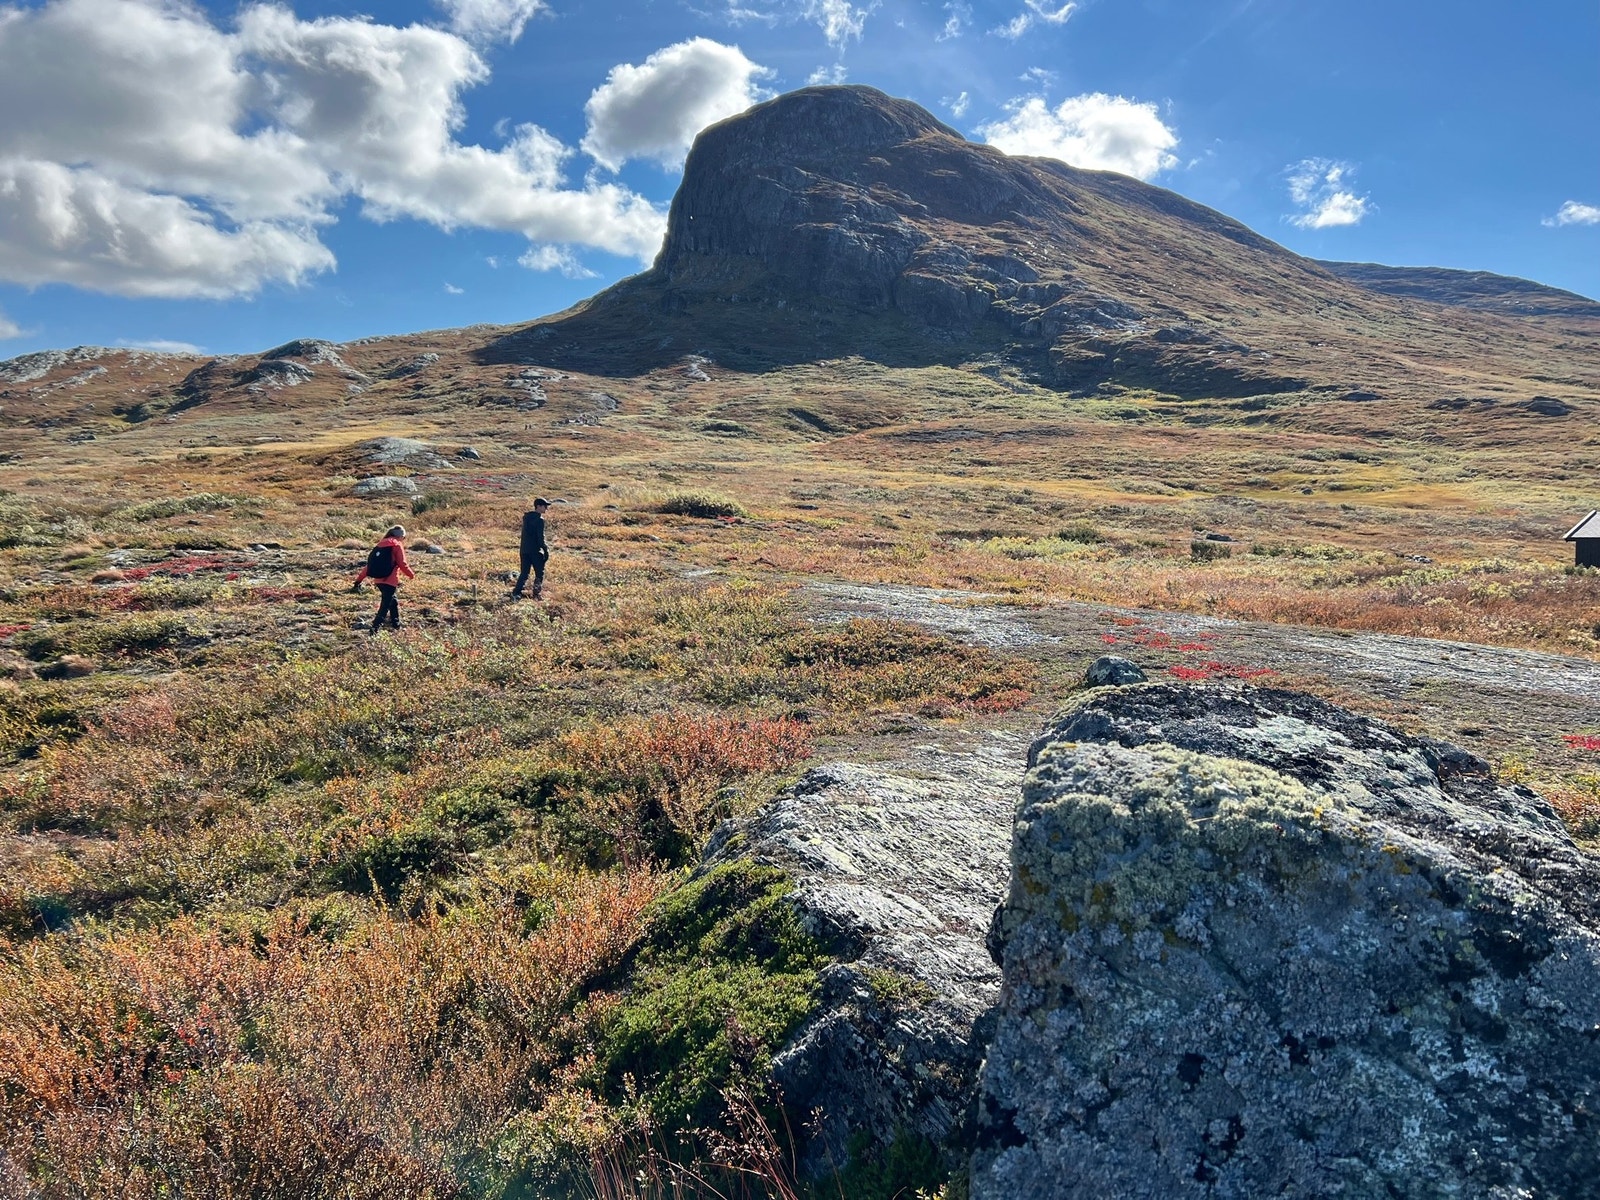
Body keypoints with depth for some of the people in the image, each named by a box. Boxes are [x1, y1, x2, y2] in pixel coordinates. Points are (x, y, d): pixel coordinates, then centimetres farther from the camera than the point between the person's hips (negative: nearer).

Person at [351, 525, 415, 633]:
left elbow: (370, 565, 14)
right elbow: (402, 564, -8)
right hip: (390, 580, -7)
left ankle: (396, 624, 37)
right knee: (386, 604, -6)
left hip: (378, 579, 7)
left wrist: (358, 581, 14)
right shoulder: (397, 545, -4)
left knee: (392, 600, 26)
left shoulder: (380, 544, 16)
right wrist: (412, 574, 10)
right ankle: (375, 628, -18)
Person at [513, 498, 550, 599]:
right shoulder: (539, 519, -15)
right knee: (539, 574, 7)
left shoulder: (526, 517, 10)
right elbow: (541, 537, -17)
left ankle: (516, 593, 0)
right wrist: (546, 550, -9)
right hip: (535, 551, -7)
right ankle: (537, 594, 9)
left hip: (524, 550, 7)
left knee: (524, 573, 10)